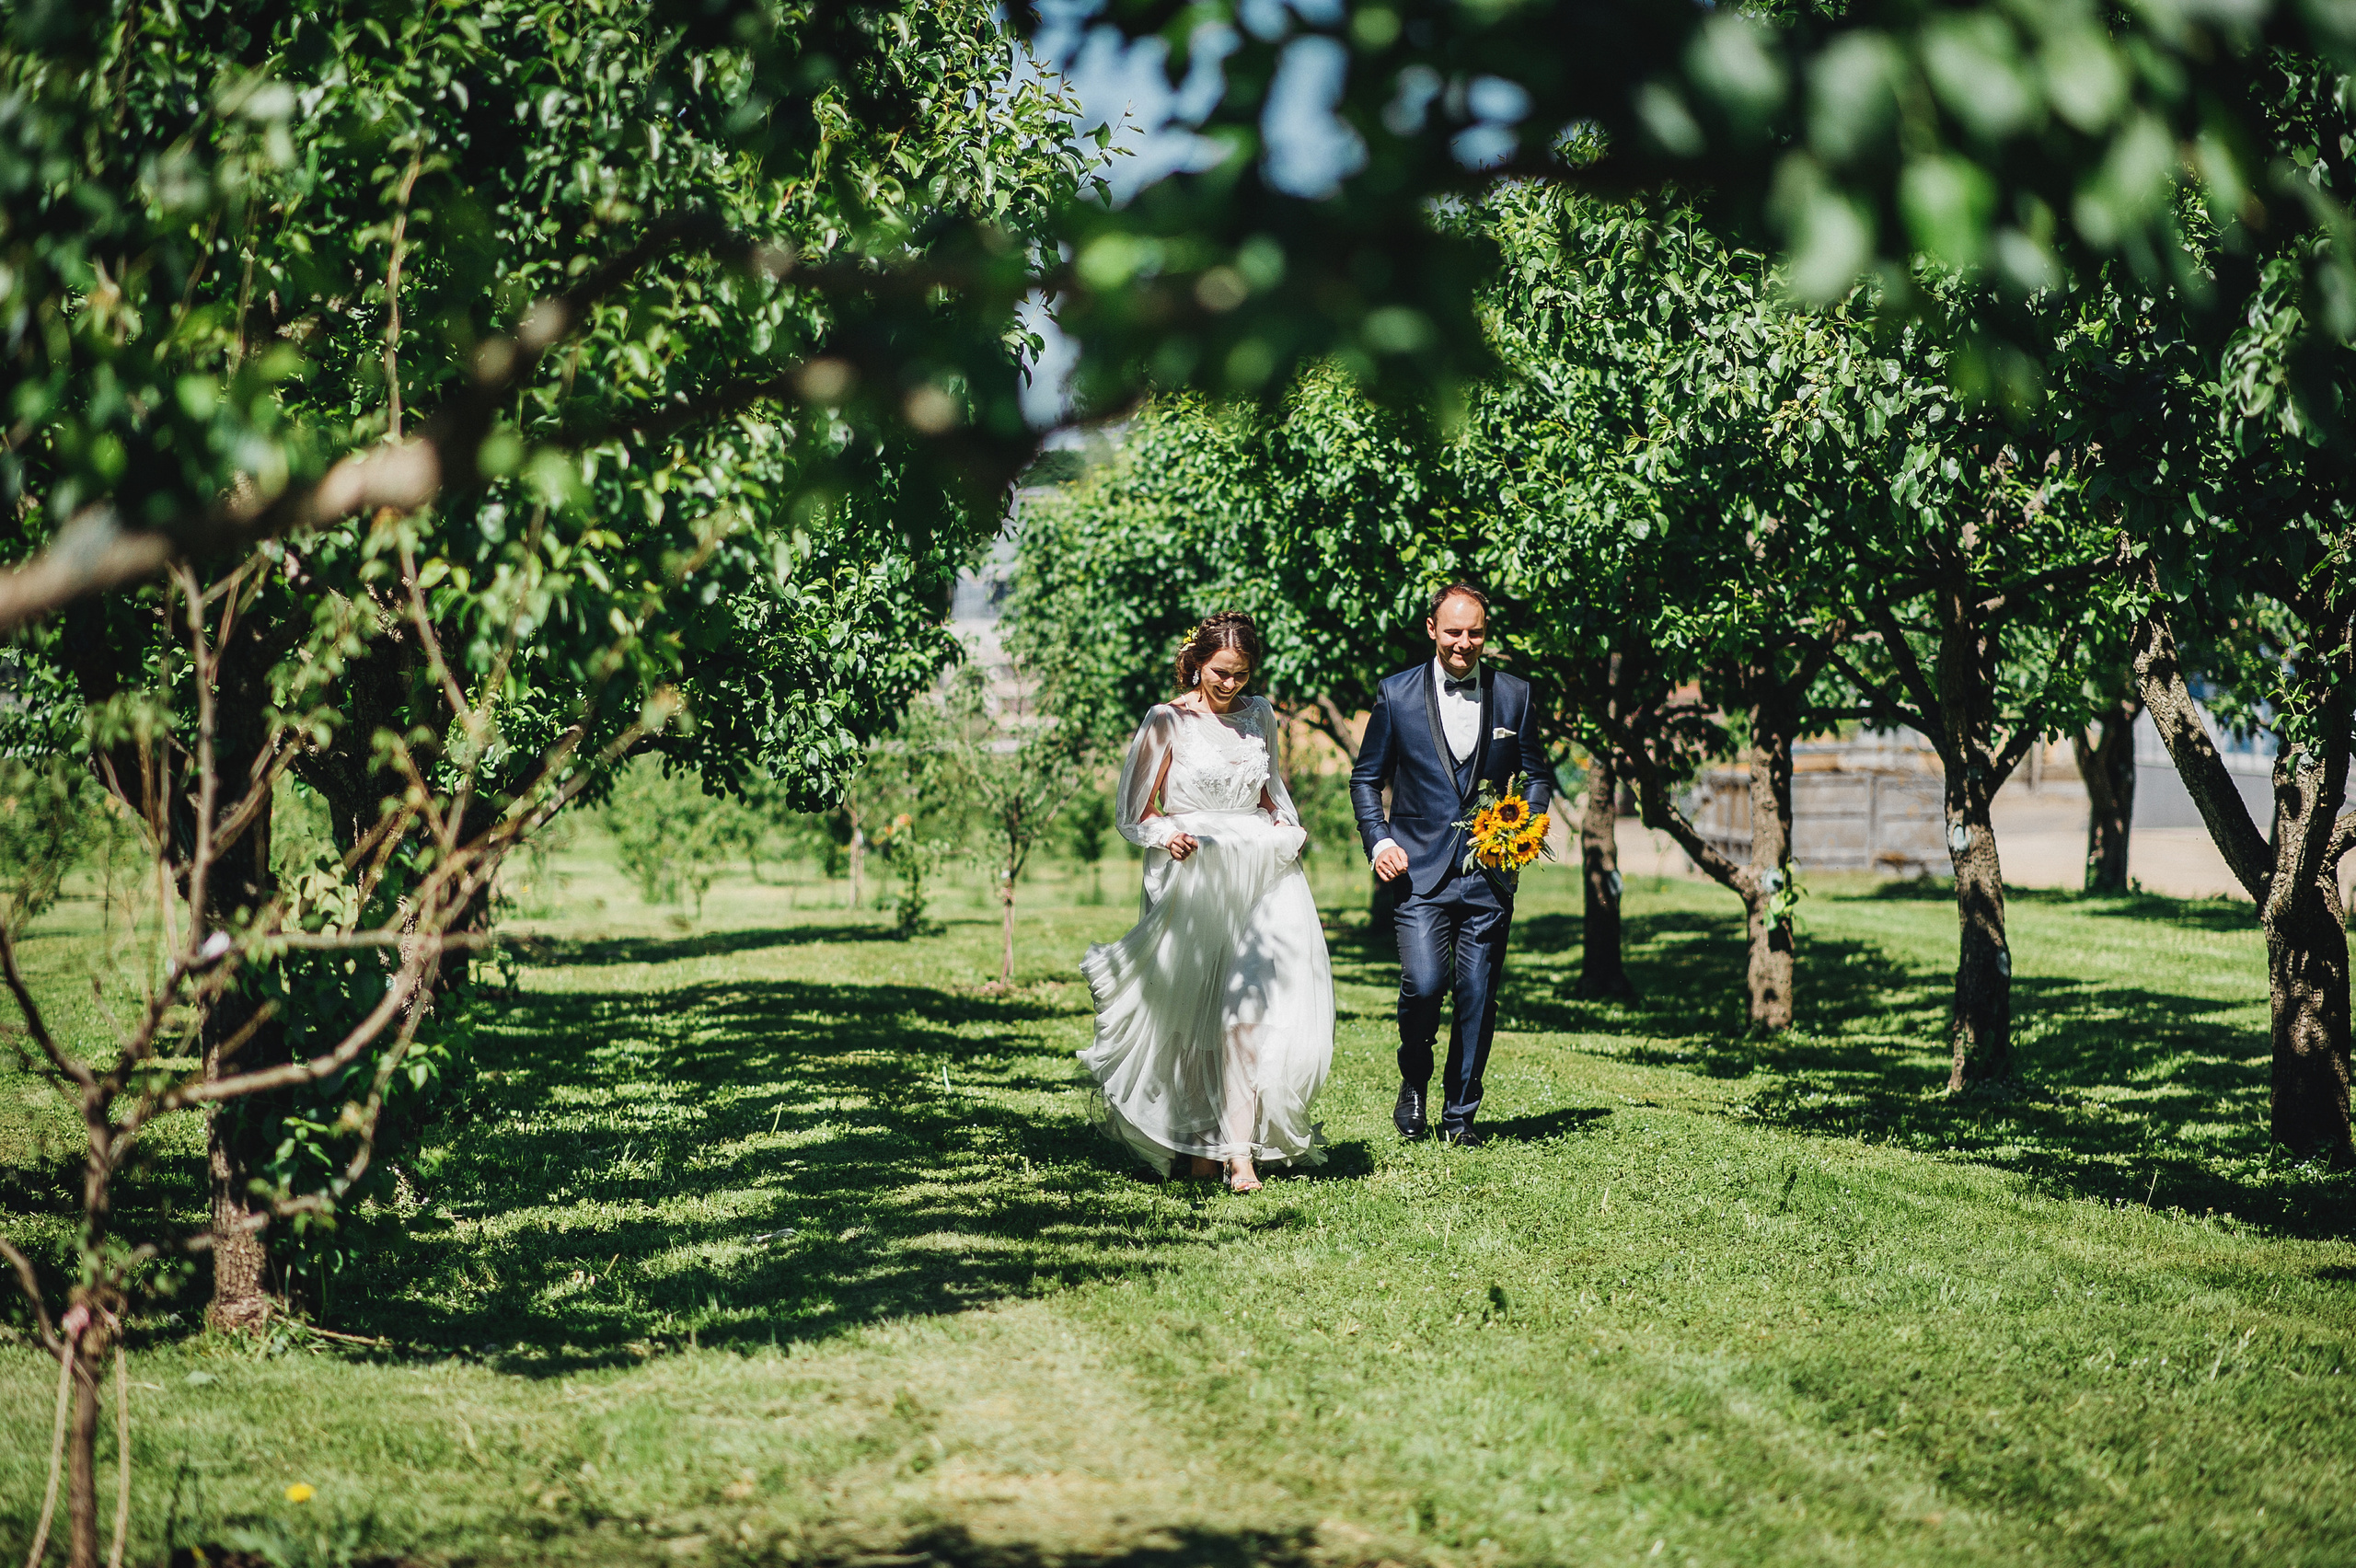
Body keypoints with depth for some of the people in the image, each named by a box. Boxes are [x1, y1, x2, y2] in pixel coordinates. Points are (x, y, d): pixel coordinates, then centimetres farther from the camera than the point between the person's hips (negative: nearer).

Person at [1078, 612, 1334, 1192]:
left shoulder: (1258, 716, 12)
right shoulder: (1167, 722, -1)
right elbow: (1137, 812, 2)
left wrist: (1287, 827, 8)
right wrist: (1166, 834, -18)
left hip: (1260, 878, 3)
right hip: (1193, 878, -2)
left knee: (1249, 1012, -11)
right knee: (1193, 1021, 3)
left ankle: (1240, 1150, -14)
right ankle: (1195, 1141, 18)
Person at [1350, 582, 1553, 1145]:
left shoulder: (1514, 695, 6)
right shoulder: (1396, 694, 3)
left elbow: (1538, 775, 15)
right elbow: (1366, 778, 9)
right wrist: (1378, 841, -5)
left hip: (1491, 872, 2)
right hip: (1421, 869, -2)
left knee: (1478, 998, 2)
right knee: (1424, 983, -16)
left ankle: (1460, 1114, 17)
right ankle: (1414, 1082, 12)